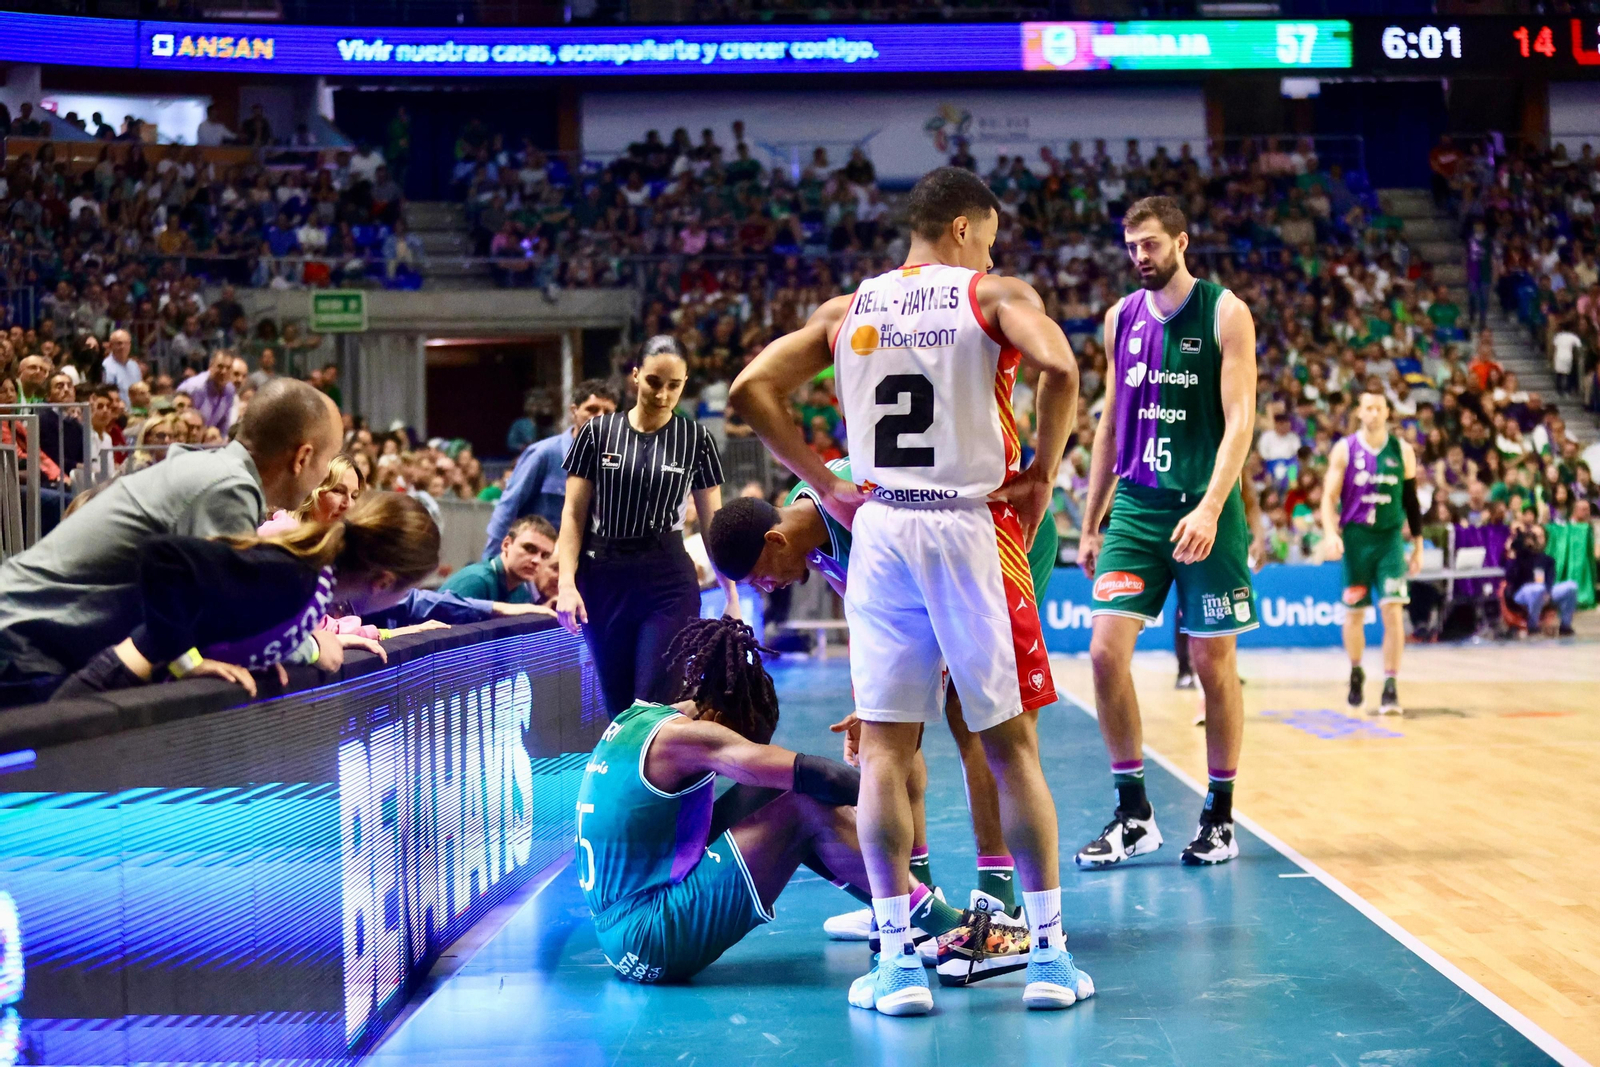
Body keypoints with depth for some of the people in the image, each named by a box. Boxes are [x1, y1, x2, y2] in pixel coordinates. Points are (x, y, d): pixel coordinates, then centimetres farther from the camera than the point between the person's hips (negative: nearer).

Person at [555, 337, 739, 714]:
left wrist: (732, 596, 3)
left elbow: (713, 524, 6)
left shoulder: (695, 439, 3)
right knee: (618, 707, 7)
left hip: (670, 583, -1)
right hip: (604, 580, 1)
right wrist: (567, 583, -8)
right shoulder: (598, 432, 3)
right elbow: (574, 514, 2)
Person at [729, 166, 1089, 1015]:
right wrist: (1040, 477, -7)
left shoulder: (848, 310, 12)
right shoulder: (994, 297, 1)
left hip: (878, 530, 3)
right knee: (1011, 745, 5)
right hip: (972, 527, -2)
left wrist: (824, 485, 7)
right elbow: (1057, 366, -18)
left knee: (884, 746, 5)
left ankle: (896, 955, 2)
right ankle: (1048, 952, 6)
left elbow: (751, 389, 5)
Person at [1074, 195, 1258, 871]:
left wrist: (1210, 508, -24)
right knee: (1106, 651, -8)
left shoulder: (1224, 313, -4)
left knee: (1213, 663, 3)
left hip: (1203, 509, -4)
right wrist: (1091, 524, 15)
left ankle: (1219, 816, 17)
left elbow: (1240, 418, -11)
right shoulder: (1121, 319, 10)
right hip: (1136, 507, 4)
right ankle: (1133, 815, 3)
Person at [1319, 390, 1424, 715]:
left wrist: (1418, 545, 9)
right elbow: (1329, 497, -3)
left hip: (1390, 539, 0)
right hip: (1356, 538, 0)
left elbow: (1411, 500, 9)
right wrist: (1330, 533, -18)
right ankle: (1356, 673, 34)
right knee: (1354, 613, 10)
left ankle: (1391, 688, -10)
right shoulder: (1344, 450, 0)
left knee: (1393, 611, -13)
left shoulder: (1402, 451, 3)